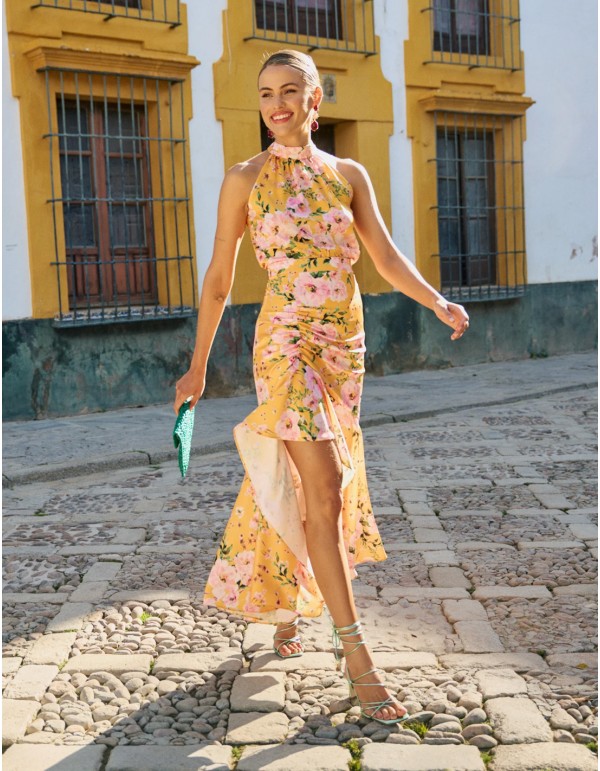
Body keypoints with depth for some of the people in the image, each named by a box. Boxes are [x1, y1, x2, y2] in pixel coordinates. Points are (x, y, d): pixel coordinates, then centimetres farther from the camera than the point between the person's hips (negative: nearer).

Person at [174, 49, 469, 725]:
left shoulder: (349, 175, 9)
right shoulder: (244, 179, 1)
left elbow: (387, 258, 2)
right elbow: (218, 279, 5)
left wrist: (438, 302, -17)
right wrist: (197, 367, 7)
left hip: (345, 343, 4)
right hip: (286, 339, -4)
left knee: (302, 483, 12)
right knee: (322, 484, -13)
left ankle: (284, 602, 37)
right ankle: (355, 654, -9)